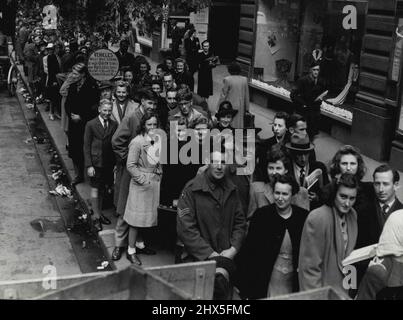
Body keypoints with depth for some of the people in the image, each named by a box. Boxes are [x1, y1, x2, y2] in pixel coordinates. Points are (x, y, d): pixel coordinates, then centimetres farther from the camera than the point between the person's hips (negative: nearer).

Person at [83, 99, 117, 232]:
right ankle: (96, 217, 15)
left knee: (103, 189, 14)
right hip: (96, 163, -3)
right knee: (95, 189, 4)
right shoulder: (91, 125, -7)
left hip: (109, 163, 4)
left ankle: (99, 213, 30)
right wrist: (89, 165, -11)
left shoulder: (114, 125, 2)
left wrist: (116, 162, 2)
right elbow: (86, 146, -6)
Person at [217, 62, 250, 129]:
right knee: (238, 124, 13)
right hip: (240, 107, 4)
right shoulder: (244, 79, 0)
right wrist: (247, 108, 15)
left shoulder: (227, 80, -13)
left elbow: (223, 94, -8)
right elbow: (246, 95, 6)